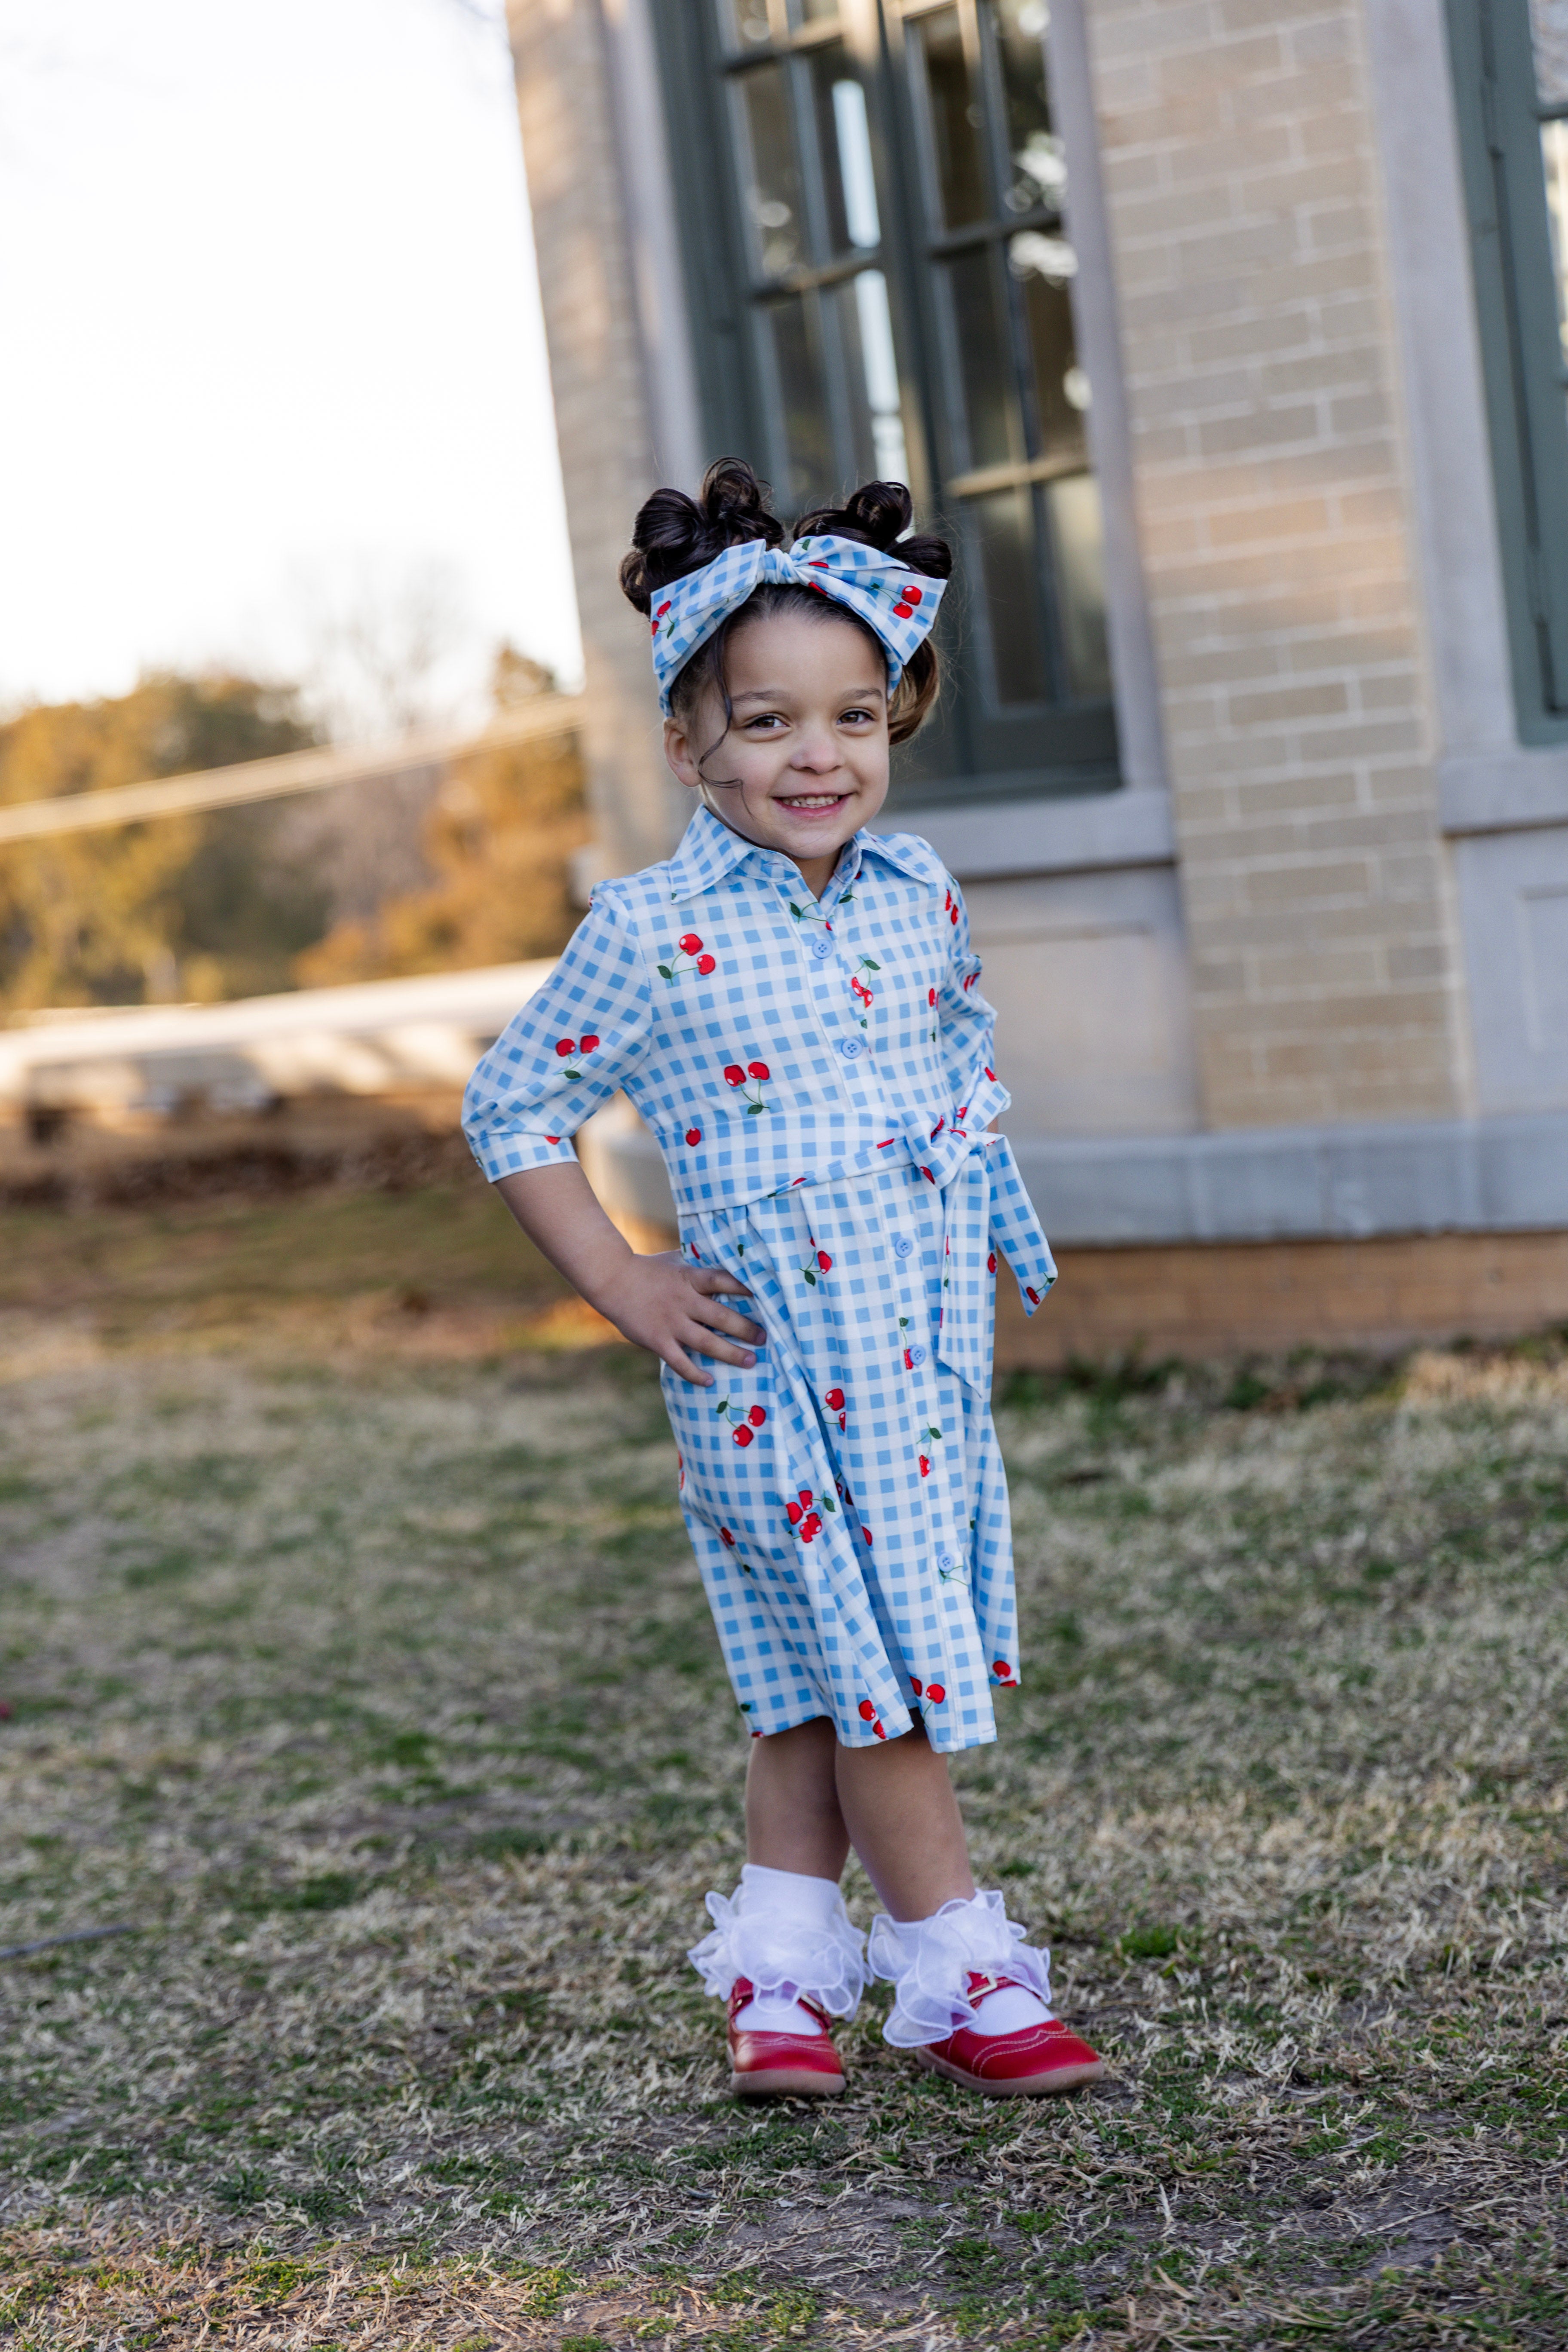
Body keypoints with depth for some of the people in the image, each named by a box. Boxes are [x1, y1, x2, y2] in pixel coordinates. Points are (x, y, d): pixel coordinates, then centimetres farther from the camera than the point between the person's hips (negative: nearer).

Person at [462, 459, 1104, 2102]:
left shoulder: (919, 892, 5)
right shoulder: (650, 934, -11)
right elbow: (511, 1109, -3)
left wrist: (987, 1223, 14)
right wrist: (626, 1290, -7)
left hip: (929, 1342, 5)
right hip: (778, 1363, -5)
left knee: (828, 1669, 12)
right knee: (866, 1655, -1)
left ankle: (781, 1964, 25)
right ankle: (953, 1970, 13)